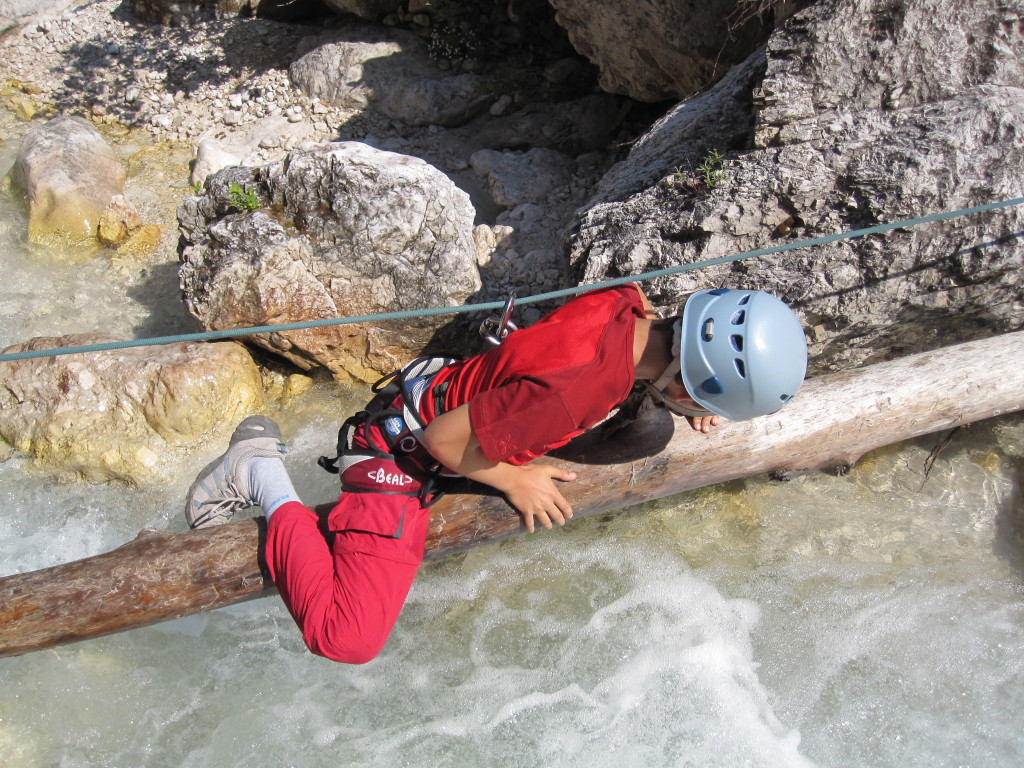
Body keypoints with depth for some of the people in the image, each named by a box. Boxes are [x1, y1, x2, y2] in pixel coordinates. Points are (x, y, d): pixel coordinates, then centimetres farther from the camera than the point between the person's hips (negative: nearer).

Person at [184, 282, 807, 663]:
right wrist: (516, 483, -11)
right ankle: (264, 478, 2)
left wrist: (682, 400, 0)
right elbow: (445, 439, -27)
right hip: (403, 450, -9)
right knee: (348, 639, -13)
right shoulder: (579, 388, -36)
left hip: (440, 389, 9)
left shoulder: (630, 302, -11)